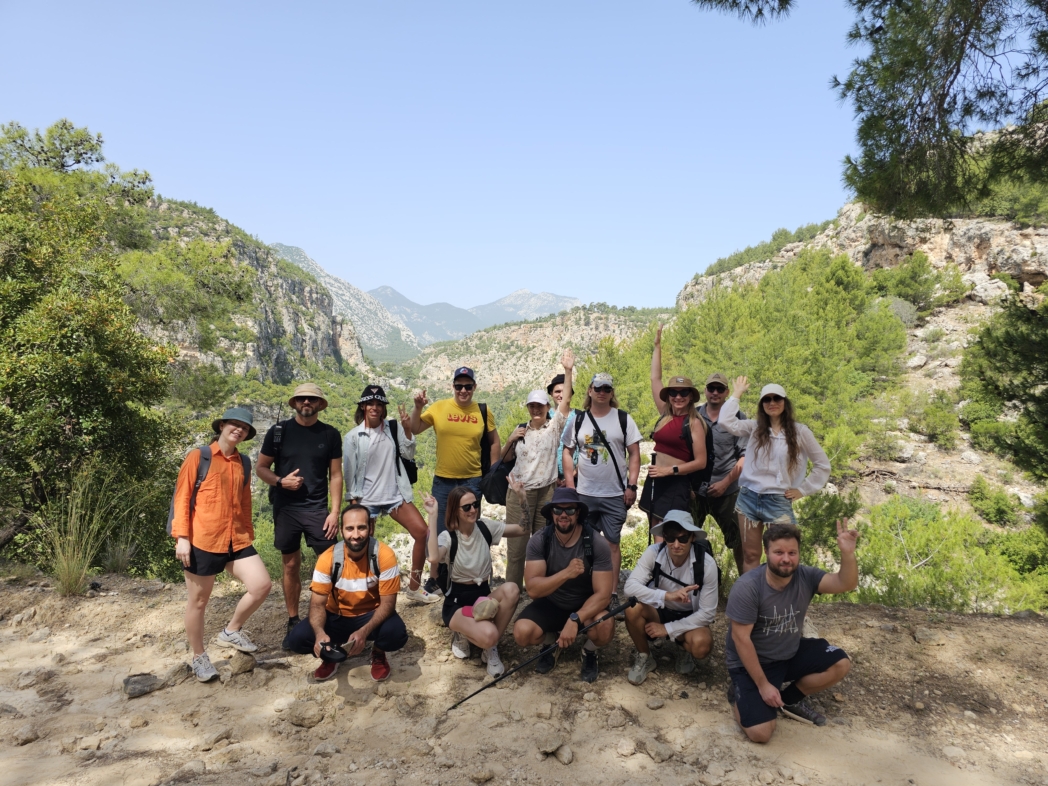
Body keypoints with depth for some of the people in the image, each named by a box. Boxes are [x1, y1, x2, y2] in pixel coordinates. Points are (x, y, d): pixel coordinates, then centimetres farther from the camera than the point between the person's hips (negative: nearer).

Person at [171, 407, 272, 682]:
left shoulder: (244, 463, 12)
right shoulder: (199, 457, -4)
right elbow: (182, 497, -6)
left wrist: (248, 535, 19)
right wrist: (182, 537, -12)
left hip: (236, 540, 5)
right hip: (202, 541, -5)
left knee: (262, 585, -5)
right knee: (199, 601, 8)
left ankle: (231, 631, 19)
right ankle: (199, 657, 26)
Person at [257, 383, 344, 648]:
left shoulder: (331, 434, 0)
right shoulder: (278, 431, -1)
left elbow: (335, 475, 2)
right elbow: (261, 468, 3)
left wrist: (335, 511, -5)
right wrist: (280, 481, -17)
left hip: (317, 508, 0)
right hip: (285, 509, 0)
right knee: (291, 566, 9)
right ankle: (293, 622, 23)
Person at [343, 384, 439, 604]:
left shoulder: (393, 428, 3)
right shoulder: (353, 437, -3)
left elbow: (409, 455, -1)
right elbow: (349, 472, 0)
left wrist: (407, 430, -12)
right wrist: (353, 501, -4)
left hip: (395, 494, 2)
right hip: (367, 499, -2)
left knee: (422, 532, -7)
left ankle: (414, 587, 7)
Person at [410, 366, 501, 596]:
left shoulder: (483, 412, -2)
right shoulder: (439, 407, -4)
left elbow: (494, 443, 8)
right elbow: (414, 429, -1)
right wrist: (418, 407, -16)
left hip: (472, 480, 0)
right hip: (443, 480, 0)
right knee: (438, 531, 9)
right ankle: (433, 578, 24)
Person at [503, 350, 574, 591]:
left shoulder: (554, 427, 2)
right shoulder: (520, 430, 7)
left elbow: (566, 400, -6)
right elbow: (504, 459, 14)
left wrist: (568, 371, -12)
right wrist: (511, 440, -5)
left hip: (546, 492, -1)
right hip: (519, 491, 1)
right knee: (517, 542, 2)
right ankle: (513, 588, 11)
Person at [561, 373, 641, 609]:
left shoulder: (624, 419, 0)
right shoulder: (578, 419, 5)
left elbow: (634, 454, -1)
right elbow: (567, 450, 10)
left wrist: (631, 486, -8)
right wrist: (569, 481, 1)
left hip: (615, 494, -2)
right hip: (584, 493, 2)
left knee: (612, 543, 3)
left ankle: (612, 593, 13)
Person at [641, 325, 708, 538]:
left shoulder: (694, 423, -7)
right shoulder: (665, 415, 7)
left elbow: (701, 462, -8)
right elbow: (655, 379, 10)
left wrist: (670, 470, -16)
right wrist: (657, 345, 12)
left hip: (676, 485, -6)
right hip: (654, 483, 6)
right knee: (655, 538, 10)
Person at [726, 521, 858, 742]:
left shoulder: (805, 577, -12)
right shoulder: (747, 587, -26)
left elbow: (846, 584, -25)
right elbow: (741, 639, -23)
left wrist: (847, 554, -45)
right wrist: (763, 685, -21)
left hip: (790, 654, 6)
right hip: (751, 662, -6)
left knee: (841, 664, -10)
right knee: (760, 732, -20)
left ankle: (791, 699, 11)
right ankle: (742, 694, 14)